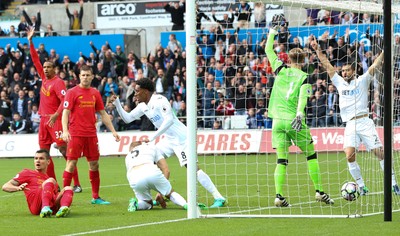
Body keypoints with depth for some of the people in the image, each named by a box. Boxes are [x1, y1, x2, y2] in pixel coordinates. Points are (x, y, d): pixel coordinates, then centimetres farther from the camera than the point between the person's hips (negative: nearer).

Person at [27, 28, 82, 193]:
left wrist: (56, 114, -31)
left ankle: (76, 184, -10)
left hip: (56, 120, -8)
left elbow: (64, 101, -19)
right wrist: (30, 41, 19)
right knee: (43, 152, 5)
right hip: (44, 120, 8)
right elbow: (35, 60, 20)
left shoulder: (58, 82, -9)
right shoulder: (44, 79, 13)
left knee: (64, 150, -10)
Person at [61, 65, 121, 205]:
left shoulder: (95, 93, 12)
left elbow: (103, 114, 18)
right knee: (71, 163, -8)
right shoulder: (72, 92, -3)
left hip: (91, 134, 5)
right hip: (76, 134, -5)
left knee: (94, 164, 7)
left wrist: (113, 130, 13)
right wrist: (65, 130, -22)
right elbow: (65, 113, -8)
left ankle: (96, 197, 14)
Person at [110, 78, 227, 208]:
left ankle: (218, 198, -19)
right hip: (169, 140, 10)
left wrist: (152, 137, -29)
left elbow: (169, 120, -29)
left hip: (181, 139, -10)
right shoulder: (143, 106, 10)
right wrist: (117, 103, 7)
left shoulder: (159, 100, -17)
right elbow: (127, 118, 19)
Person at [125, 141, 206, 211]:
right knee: (170, 193, 22)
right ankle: (186, 204, -6)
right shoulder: (152, 147, 33)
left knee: (148, 204, 23)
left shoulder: (128, 157, 36)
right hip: (152, 172, -1)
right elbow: (166, 170, 25)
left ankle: (135, 204, -8)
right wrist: (161, 193, 26)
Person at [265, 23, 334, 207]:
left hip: (278, 121, 3)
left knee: (281, 160, 2)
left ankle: (279, 196, -11)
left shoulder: (281, 70, 8)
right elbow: (303, 96, -16)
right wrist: (300, 113, -28)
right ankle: (319, 191, 11)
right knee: (311, 156, 12)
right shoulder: (305, 78, 1)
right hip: (294, 121, -3)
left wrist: (272, 32, 29)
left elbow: (268, 51, 20)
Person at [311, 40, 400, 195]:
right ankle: (361, 186, -6)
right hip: (350, 125, 2)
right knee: (349, 156, -15)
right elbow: (327, 66, 15)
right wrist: (317, 50, 11)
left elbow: (376, 65, 1)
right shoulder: (340, 83, 14)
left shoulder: (362, 81, 7)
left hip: (365, 122, -2)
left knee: (380, 152, -6)